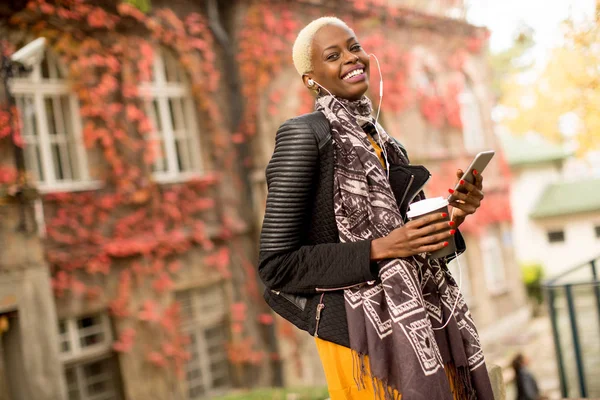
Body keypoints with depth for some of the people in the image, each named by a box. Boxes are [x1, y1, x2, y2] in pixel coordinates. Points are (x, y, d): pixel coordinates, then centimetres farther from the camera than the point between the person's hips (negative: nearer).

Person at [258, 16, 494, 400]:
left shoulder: (386, 144, 12)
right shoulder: (304, 135, -10)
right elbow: (276, 265, -14)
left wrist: (453, 216, -1)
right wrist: (379, 248, -20)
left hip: (422, 326, 7)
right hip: (361, 333, -7)